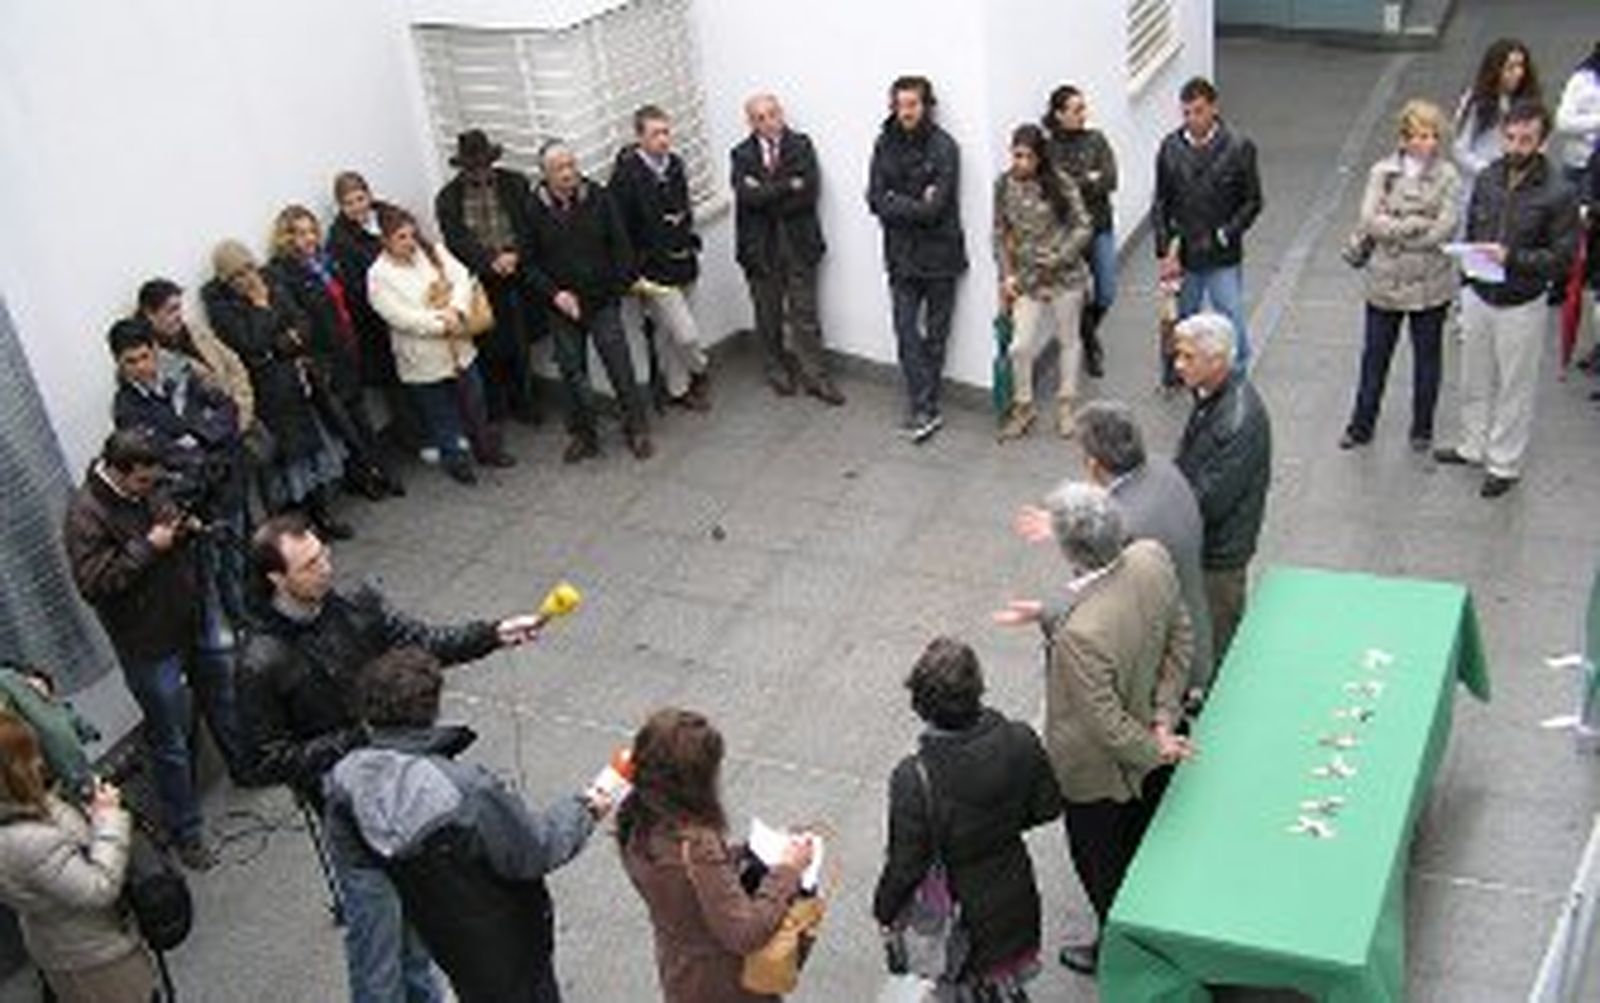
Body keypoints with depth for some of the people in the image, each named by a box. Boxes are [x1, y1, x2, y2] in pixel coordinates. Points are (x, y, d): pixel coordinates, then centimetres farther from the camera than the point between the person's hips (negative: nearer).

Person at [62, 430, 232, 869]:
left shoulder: (148, 490, -2)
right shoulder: (85, 515, -23)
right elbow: (93, 584, -28)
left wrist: (186, 530, -5)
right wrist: (146, 547, -29)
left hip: (194, 620, 7)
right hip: (150, 646, -7)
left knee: (222, 698, 27)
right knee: (170, 741, 4)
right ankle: (186, 833, 19)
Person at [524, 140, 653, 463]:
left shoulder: (598, 197, -4)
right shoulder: (535, 209, -5)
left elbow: (620, 245, 2)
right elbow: (529, 262, 0)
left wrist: (622, 283, -5)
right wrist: (553, 293, -11)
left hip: (603, 300, -1)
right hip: (563, 305, 1)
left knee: (620, 364, -1)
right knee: (572, 372, 8)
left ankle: (637, 430, 12)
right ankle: (583, 435, 21)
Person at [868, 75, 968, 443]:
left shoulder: (944, 147, -10)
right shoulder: (885, 145, 3)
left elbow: (935, 207, -16)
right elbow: (876, 199, -3)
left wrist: (897, 203, -8)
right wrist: (917, 205, -12)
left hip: (939, 253, -3)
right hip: (901, 254, 3)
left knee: (935, 335, 6)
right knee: (906, 333, -5)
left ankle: (922, 408, 18)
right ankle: (925, 411, -2)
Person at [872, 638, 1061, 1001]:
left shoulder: (914, 780, -35)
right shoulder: (1019, 742, -24)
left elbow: (906, 865, -22)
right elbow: (1047, 808, -7)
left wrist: (884, 910, -2)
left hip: (954, 913, -3)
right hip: (1013, 899, 3)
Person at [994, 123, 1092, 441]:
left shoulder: (1061, 183, -10)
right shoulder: (1003, 185, -1)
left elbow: (1083, 227, -8)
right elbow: (1000, 234, 6)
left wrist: (1056, 260, -17)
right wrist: (1007, 275, -1)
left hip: (1065, 274, -2)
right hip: (1026, 277, 2)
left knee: (1068, 340, 13)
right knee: (1020, 346, -5)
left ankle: (1066, 405, 30)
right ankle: (1023, 406, 18)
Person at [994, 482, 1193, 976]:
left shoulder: (1079, 634, -42)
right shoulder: (1153, 558, -21)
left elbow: (1109, 726, -29)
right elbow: (1180, 642, -7)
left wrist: (1153, 750, -11)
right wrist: (1164, 717, -5)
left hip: (1101, 773, -7)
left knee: (1103, 866, 23)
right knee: (1144, 846, 33)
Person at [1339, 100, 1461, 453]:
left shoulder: (1448, 176, -6)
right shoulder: (1382, 172, -2)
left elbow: (1446, 228, -15)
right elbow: (1370, 221, -12)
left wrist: (1392, 231, -14)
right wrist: (1418, 225, -18)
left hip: (1430, 285, -1)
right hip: (1385, 281, 1)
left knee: (1427, 358, 12)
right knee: (1375, 356, 13)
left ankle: (1422, 428, 28)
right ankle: (1362, 425, 27)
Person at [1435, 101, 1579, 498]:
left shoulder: (1557, 195, -18)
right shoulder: (1487, 178, -2)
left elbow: (1563, 258, -16)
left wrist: (1512, 257, -27)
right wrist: (1467, 277, 8)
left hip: (1521, 306, -5)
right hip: (1478, 297, 5)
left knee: (1514, 389, 9)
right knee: (1475, 380, 20)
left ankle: (1504, 465, 24)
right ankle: (1473, 446, 39)